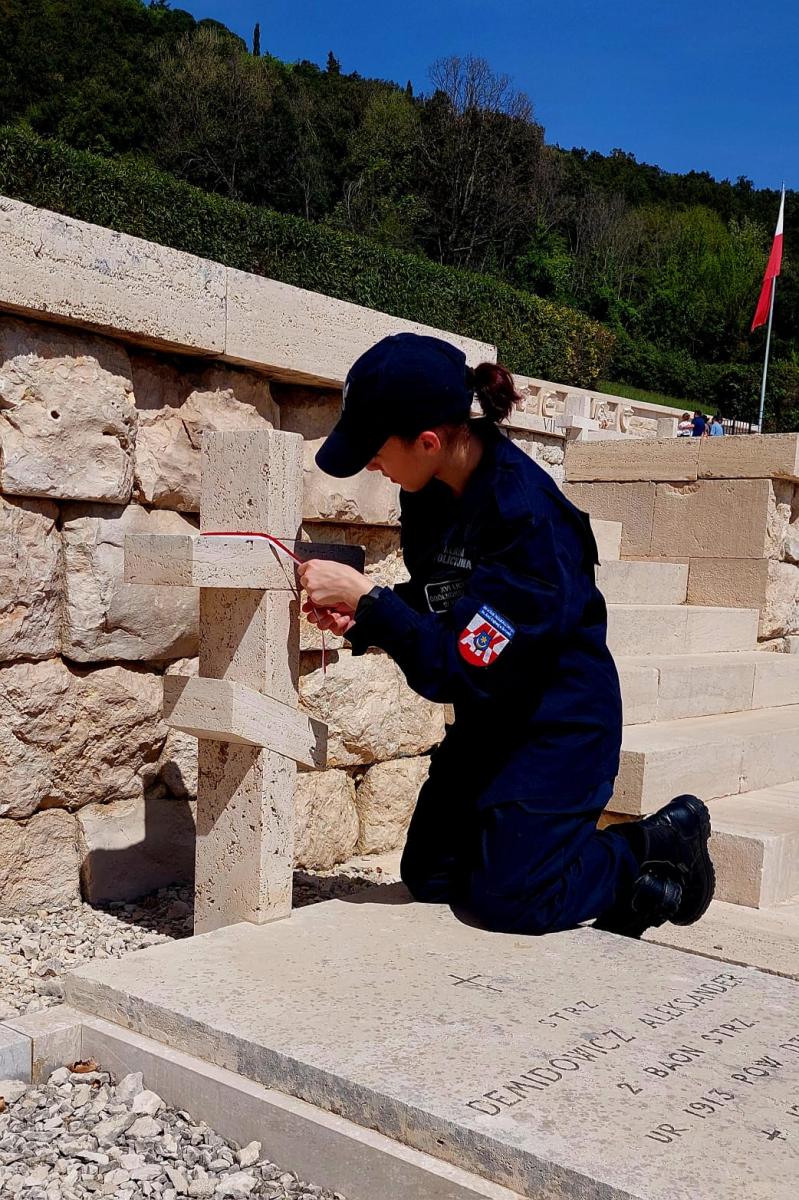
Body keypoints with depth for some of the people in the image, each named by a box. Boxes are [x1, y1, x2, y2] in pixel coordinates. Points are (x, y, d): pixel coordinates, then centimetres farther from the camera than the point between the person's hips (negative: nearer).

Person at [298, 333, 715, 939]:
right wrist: (360, 618, -10)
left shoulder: (526, 517, -31)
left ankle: (659, 848, 13)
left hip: (559, 722, -8)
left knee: (504, 900, -9)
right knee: (429, 878, 11)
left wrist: (364, 595, -29)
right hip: (488, 718, 8)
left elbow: (460, 667, -30)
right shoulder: (432, 492, -6)